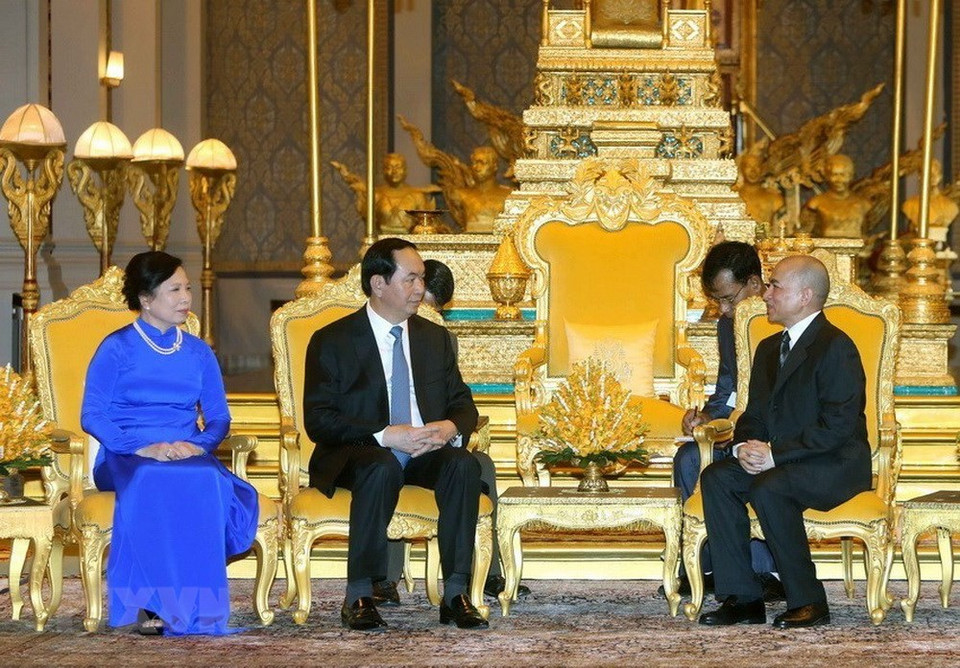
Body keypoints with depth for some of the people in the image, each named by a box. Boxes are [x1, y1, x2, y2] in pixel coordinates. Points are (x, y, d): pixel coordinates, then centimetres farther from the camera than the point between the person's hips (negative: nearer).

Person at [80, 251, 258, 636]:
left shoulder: (198, 352, 18)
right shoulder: (117, 349, 5)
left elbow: (219, 416, 14)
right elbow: (92, 416, -3)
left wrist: (197, 445, -10)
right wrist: (144, 448, -17)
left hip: (190, 458, 3)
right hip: (127, 460, -3)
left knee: (207, 482, -34)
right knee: (154, 483, -40)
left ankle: (197, 605, -33)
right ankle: (151, 601, -36)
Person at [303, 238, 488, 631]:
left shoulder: (434, 338, 15)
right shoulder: (332, 342, -1)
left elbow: (463, 404, 15)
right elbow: (318, 421, -9)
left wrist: (451, 428, -11)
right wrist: (385, 436, -22)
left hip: (426, 454, 4)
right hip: (358, 455, -4)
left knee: (463, 464, -29)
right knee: (382, 468, -38)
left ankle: (455, 594, -29)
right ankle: (359, 596, -32)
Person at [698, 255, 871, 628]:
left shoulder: (836, 347, -12)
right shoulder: (769, 349, 17)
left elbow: (838, 425, -20)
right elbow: (754, 415, 18)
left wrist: (775, 454, -22)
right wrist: (745, 447, -6)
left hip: (835, 465, -8)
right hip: (772, 462, 8)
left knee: (768, 488, -34)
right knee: (716, 478, -16)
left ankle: (809, 602, -23)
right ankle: (742, 598, -17)